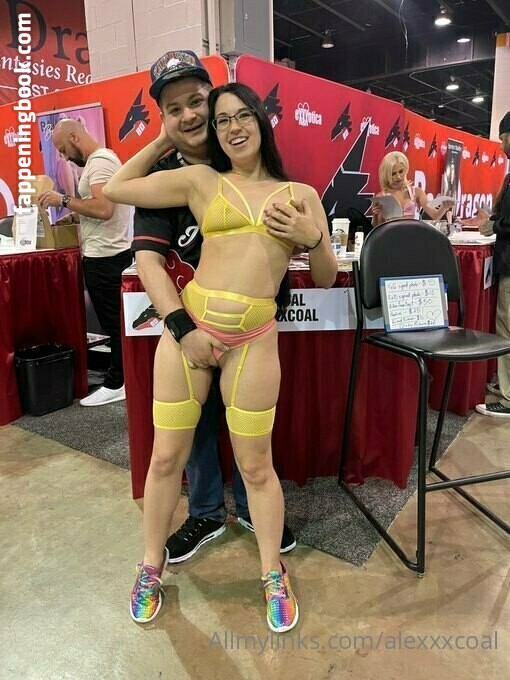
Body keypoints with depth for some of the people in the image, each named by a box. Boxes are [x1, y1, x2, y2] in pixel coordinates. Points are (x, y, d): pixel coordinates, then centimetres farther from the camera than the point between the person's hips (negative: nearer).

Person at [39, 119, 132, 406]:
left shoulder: (99, 161, -14)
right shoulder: (102, 159, 19)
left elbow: (103, 208, -27)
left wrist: (64, 200, -17)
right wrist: (71, 213, 17)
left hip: (105, 257, -10)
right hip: (108, 254, 10)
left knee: (113, 323, -3)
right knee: (116, 322, 13)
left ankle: (118, 384, 6)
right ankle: (120, 377, 22)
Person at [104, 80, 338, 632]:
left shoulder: (300, 194, 10)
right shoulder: (199, 181, 8)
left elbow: (325, 279, 12)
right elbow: (114, 190, 13)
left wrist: (313, 238, -8)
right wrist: (163, 140, 20)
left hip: (253, 338, 0)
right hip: (189, 325, 1)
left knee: (255, 465, 7)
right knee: (167, 456, 9)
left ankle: (274, 576, 30)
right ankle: (151, 566, 33)